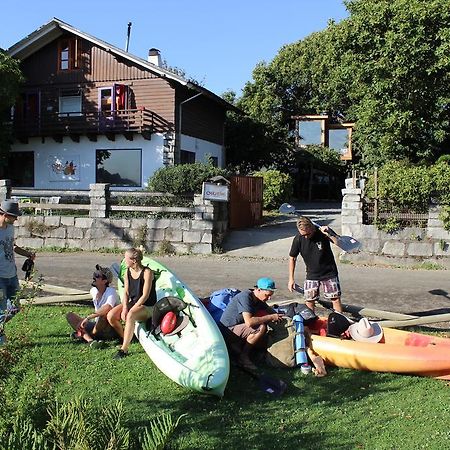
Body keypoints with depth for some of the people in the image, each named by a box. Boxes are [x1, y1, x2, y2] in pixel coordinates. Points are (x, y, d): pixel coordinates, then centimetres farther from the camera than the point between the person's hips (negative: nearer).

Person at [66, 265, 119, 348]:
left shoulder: (111, 292, -19)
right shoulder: (93, 291, 3)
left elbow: (106, 309, -39)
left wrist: (88, 317, -35)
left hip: (110, 330, -8)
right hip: (97, 325, 8)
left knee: (105, 314, -38)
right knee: (70, 315, -4)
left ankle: (84, 335, -11)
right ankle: (90, 340, -30)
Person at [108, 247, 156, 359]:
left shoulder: (147, 272, -17)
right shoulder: (128, 272, 4)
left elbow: (145, 296, -19)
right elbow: (126, 293, 5)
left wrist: (130, 310, -21)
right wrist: (125, 308, -12)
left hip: (147, 306, -7)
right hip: (131, 303, 7)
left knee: (130, 316, -37)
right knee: (111, 316, -14)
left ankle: (124, 349, -30)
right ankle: (125, 338, 9)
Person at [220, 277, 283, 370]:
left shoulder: (259, 299, 4)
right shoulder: (245, 297, -23)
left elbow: (269, 310, 19)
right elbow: (249, 322, -34)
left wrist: (277, 316, -4)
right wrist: (271, 317, -26)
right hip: (228, 330, -9)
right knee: (261, 328, -24)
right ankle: (243, 356, -8)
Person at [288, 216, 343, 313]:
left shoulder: (323, 232, -17)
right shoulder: (298, 239, -13)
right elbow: (292, 258, 0)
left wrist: (329, 234, -37)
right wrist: (291, 278, 0)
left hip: (329, 273, -1)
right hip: (311, 275, 2)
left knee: (336, 299, 0)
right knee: (309, 301, 0)